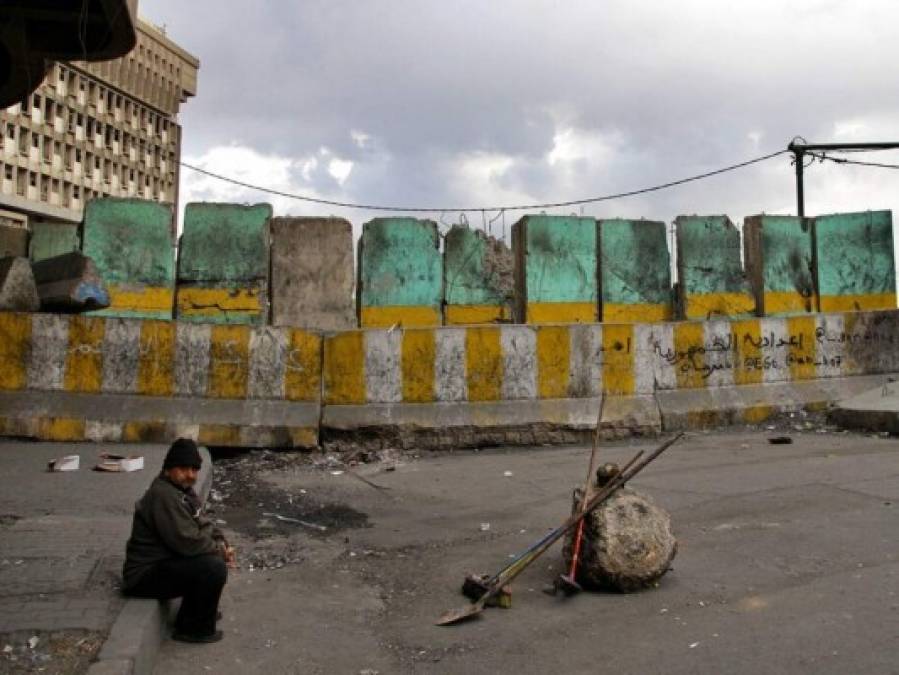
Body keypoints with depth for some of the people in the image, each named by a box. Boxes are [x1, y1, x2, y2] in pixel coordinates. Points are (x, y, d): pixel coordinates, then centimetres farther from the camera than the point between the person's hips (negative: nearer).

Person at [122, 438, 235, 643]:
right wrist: (219, 551, -13)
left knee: (215, 555, 13)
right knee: (214, 568, -24)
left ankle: (192, 613, 21)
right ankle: (197, 629, -5)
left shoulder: (183, 490, 9)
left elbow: (200, 524, 18)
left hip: (162, 562, 11)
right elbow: (187, 542, -28)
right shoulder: (163, 495, -24)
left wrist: (220, 542, 0)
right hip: (146, 575, -11)